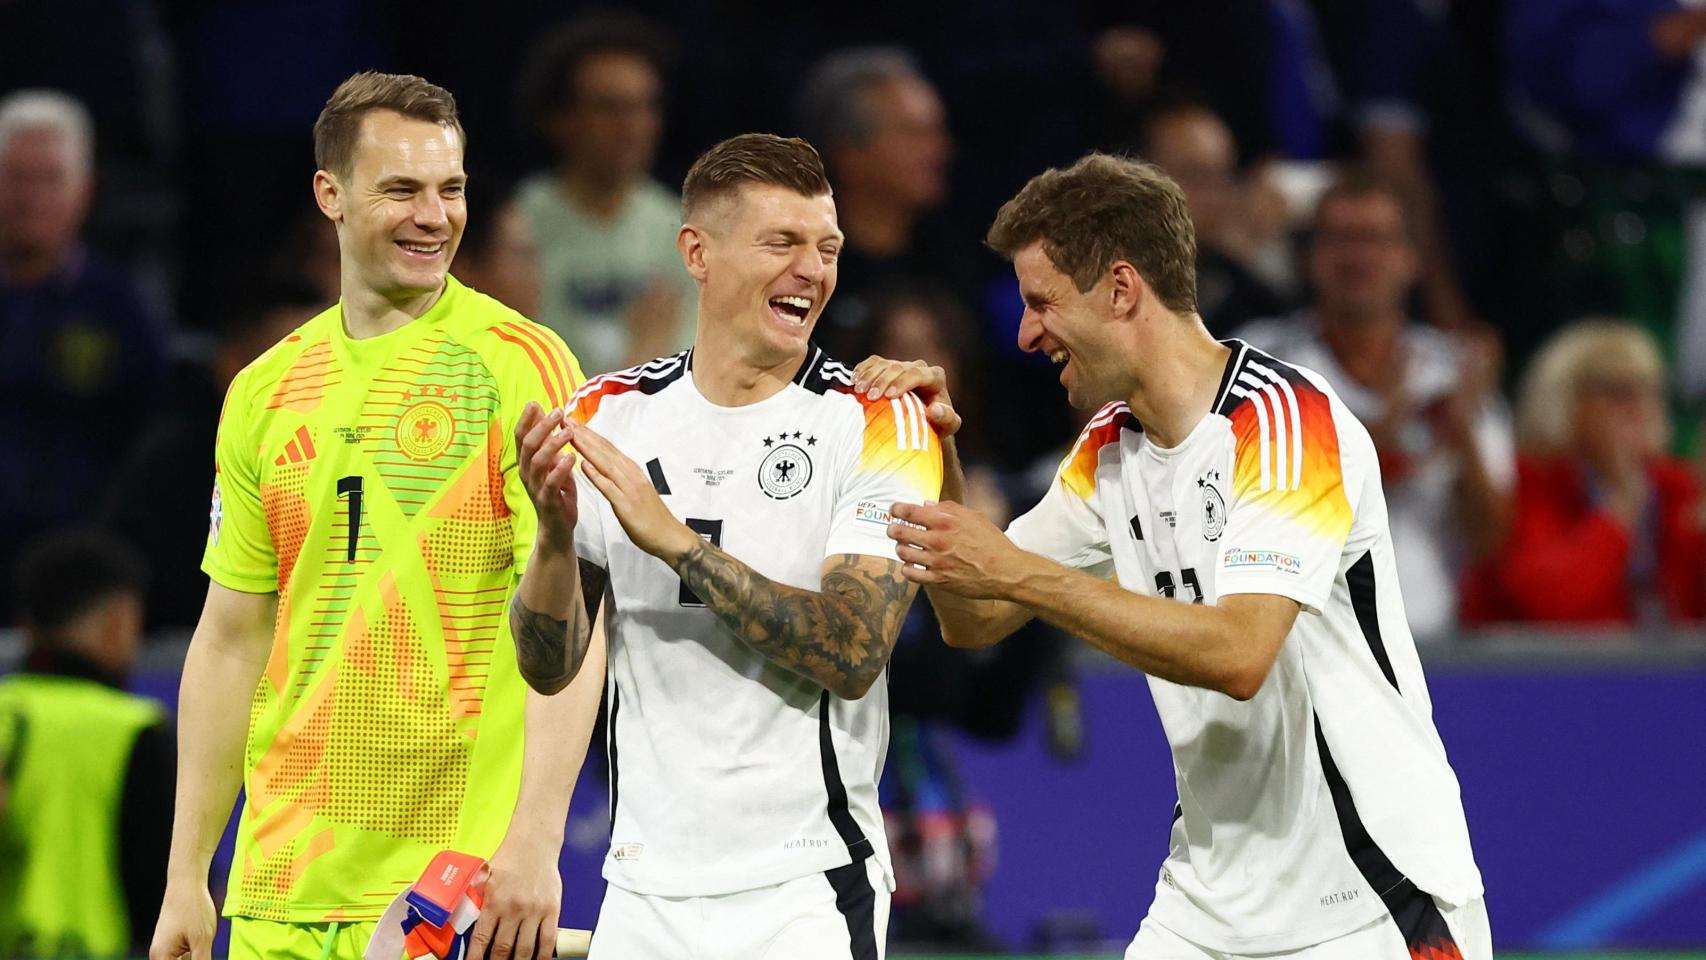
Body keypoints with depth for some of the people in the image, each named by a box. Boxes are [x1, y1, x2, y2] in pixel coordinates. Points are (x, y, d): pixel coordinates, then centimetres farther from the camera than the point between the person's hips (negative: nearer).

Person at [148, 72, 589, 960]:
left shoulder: (521, 367, -5)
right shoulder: (265, 392, 11)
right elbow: (231, 638, 15)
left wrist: (534, 842, -23)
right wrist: (186, 879, 11)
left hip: (456, 879, -5)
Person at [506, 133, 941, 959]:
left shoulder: (876, 424, -5)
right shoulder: (608, 416, 4)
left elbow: (852, 653, -17)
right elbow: (549, 668, 4)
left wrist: (677, 542, -21)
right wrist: (555, 534, -15)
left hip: (805, 891, -3)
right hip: (644, 890, 3)